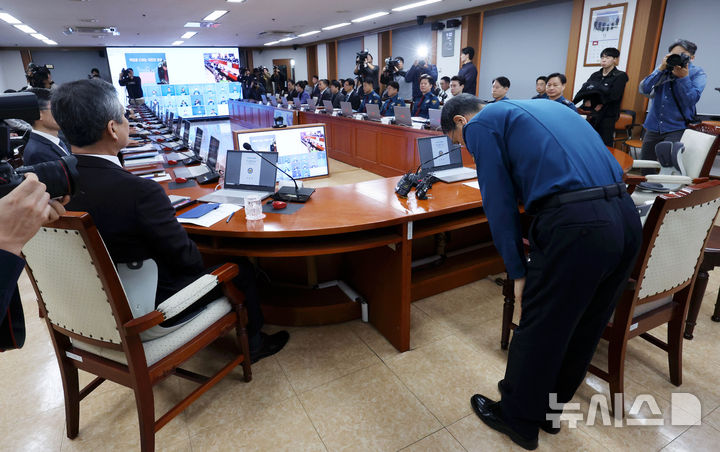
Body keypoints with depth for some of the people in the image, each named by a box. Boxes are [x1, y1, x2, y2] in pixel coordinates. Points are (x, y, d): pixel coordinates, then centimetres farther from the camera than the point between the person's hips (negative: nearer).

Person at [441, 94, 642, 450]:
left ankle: (517, 419, 33)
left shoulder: (481, 125, 5)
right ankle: (549, 410, 43)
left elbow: (499, 203, -1)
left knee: (539, 328, 10)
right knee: (584, 328, 21)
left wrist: (518, 271, 7)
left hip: (576, 225, -9)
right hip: (626, 218, 9)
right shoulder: (541, 106, 29)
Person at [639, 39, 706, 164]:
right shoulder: (663, 69, 10)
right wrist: (661, 69, -12)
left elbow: (691, 100, -14)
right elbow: (644, 89, -5)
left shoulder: (698, 74, 1)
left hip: (677, 129, -3)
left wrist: (683, 77, -21)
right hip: (653, 126, 4)